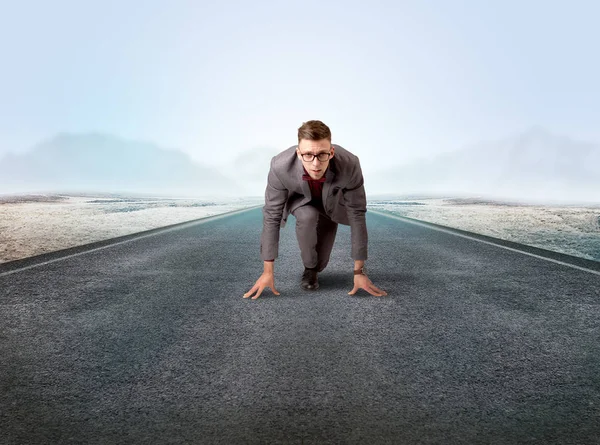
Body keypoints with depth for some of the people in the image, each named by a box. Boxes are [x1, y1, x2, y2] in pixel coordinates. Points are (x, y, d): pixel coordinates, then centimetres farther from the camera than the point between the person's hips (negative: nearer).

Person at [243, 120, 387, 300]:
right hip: (299, 198, -1)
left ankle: (314, 268, 35)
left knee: (320, 262, -3)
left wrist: (358, 271, -26)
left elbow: (357, 214, -29)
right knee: (308, 216, -35)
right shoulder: (280, 167, -40)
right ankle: (309, 267, -7)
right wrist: (268, 271, -27)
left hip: (331, 200, 1)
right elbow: (271, 217, -29)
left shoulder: (349, 165, -39)